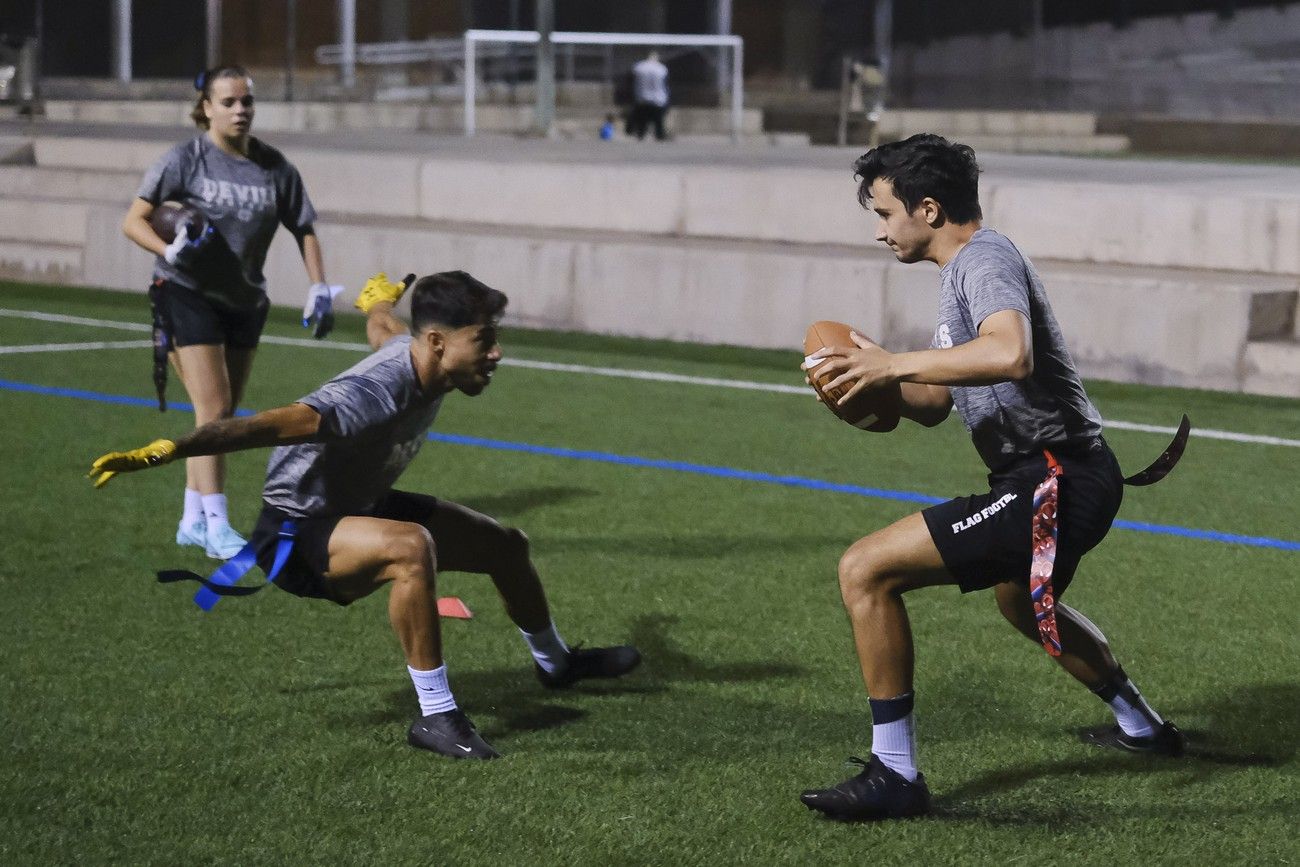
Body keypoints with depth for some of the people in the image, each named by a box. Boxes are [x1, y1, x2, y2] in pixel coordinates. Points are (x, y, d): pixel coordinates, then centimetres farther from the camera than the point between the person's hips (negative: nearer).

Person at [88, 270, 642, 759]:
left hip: (361, 509, 10)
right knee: (410, 546, -39)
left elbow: (381, 325, 14)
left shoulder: (413, 348, -11)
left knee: (506, 546, 15)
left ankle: (554, 663, 46)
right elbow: (276, 424, -49)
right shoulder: (377, 394, -38)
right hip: (296, 534, -10)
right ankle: (435, 716, -25)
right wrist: (165, 451, -60)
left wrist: (379, 299, 39)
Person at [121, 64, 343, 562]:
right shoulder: (185, 160, -10)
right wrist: (169, 251, -28)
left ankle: (193, 520, 20)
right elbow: (133, 220, -9)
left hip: (245, 301, 5)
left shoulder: (274, 167, 1)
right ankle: (215, 526, -11)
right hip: (188, 293, -5)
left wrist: (319, 287, -1)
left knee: (222, 416, 9)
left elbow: (303, 229, 11)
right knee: (212, 408, -14)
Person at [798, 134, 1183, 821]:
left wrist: (894, 364, -31)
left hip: (1053, 483, -12)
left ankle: (894, 775, -11)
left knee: (865, 571, -17)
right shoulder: (962, 272, 19)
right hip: (1073, 480, 12)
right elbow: (935, 403, 20)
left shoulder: (985, 261, -15)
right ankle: (1140, 726, 59)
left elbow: (1011, 354, -37)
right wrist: (874, 378, 0)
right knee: (1022, 603, 40)